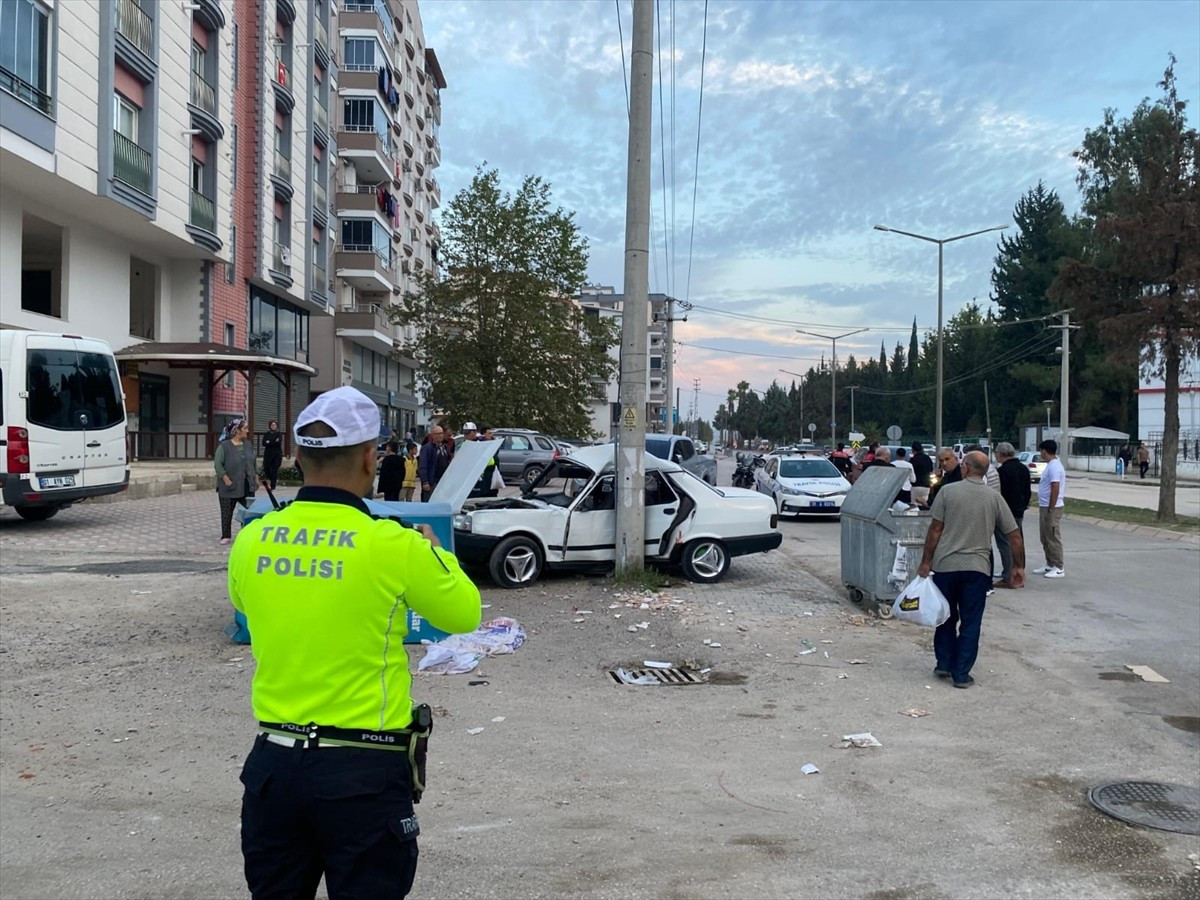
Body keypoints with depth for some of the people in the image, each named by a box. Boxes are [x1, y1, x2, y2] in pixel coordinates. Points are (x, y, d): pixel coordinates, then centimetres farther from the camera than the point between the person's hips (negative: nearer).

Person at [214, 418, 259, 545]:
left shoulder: (248, 444, 7)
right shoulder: (224, 446, -10)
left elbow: (254, 462, 15)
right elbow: (217, 464, -14)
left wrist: (256, 477, 10)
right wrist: (226, 480, -18)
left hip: (247, 486, 5)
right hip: (229, 487, -4)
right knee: (227, 512, 5)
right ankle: (226, 536, 14)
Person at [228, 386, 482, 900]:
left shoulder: (252, 542, -3)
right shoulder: (394, 546, -16)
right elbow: (463, 615, 0)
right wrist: (436, 555, 17)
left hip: (274, 762, 5)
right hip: (364, 772, -4)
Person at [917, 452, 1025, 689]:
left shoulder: (948, 491, -4)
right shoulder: (994, 498, 3)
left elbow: (935, 530, -6)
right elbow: (1015, 536, 5)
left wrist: (926, 562, 0)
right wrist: (1018, 566, 16)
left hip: (945, 565, 0)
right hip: (977, 568, 0)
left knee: (946, 617, 17)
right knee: (970, 623, 7)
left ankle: (944, 664, 22)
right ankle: (961, 674, 9)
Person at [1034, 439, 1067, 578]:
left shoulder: (1054, 467, -18)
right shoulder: (1051, 465, 14)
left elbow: (1055, 489, -23)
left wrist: (1050, 509, -22)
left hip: (1051, 508, -10)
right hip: (1045, 507, 10)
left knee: (1053, 539, -5)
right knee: (1046, 539, 16)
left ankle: (1058, 568, 0)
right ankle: (1050, 565, 23)